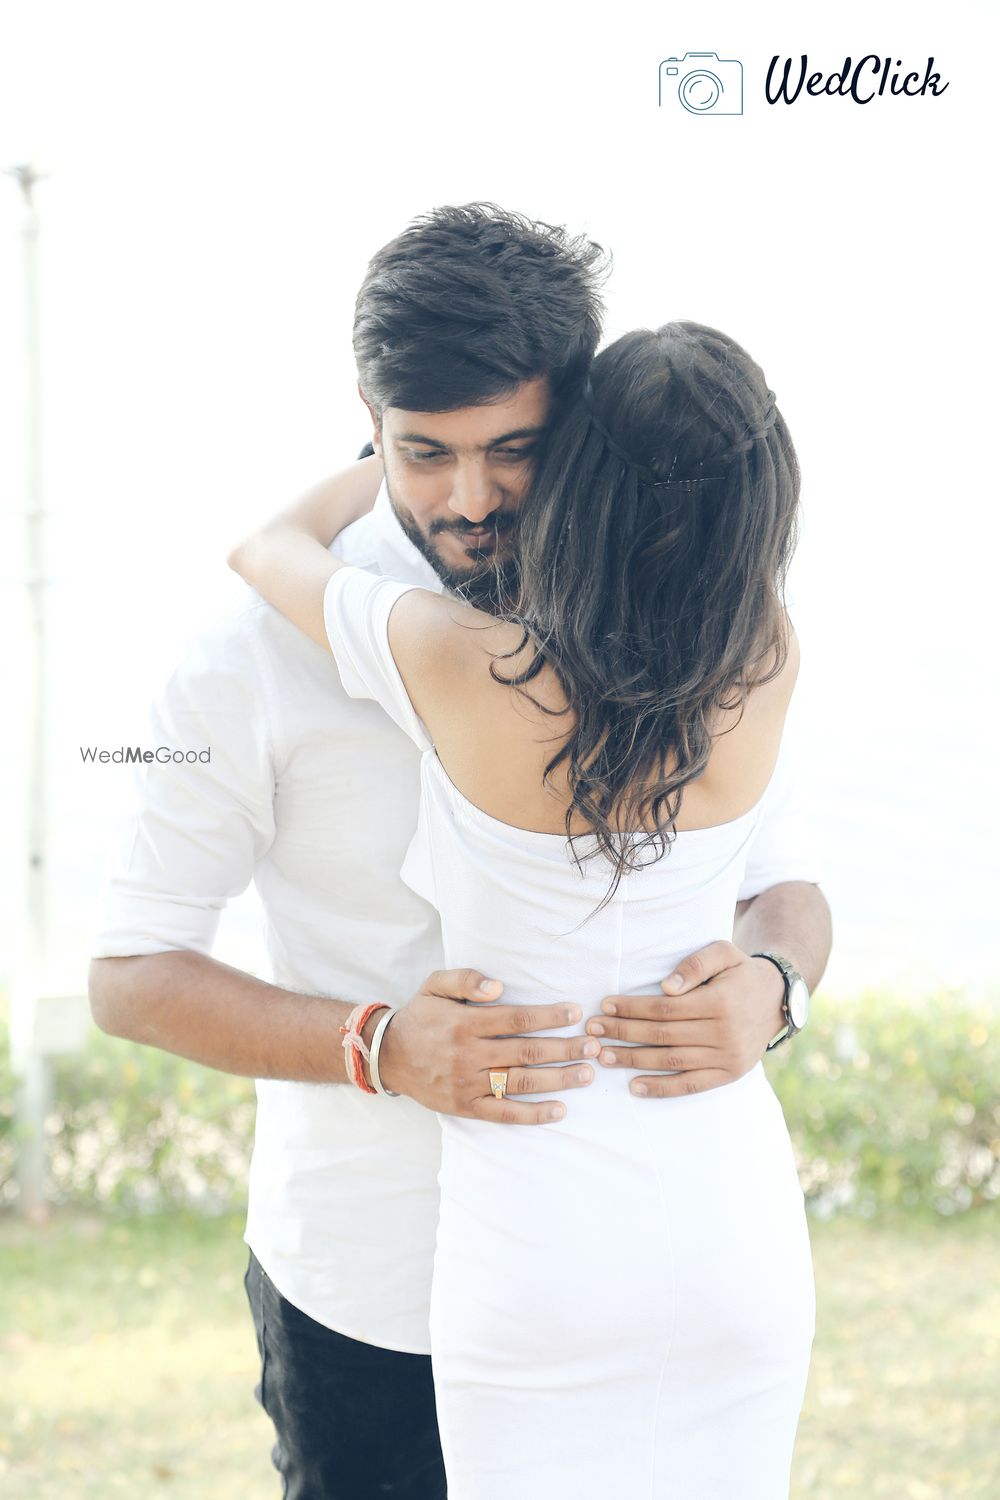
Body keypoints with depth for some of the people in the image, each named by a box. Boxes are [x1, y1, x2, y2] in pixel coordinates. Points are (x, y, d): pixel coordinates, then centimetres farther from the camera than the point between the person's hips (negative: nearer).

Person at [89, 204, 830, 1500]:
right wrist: (382, 1048, -25)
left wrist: (767, 983, -20)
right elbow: (129, 975, -9)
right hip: (372, 1293, -2)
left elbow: (783, 883, 4)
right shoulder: (271, 644, -12)